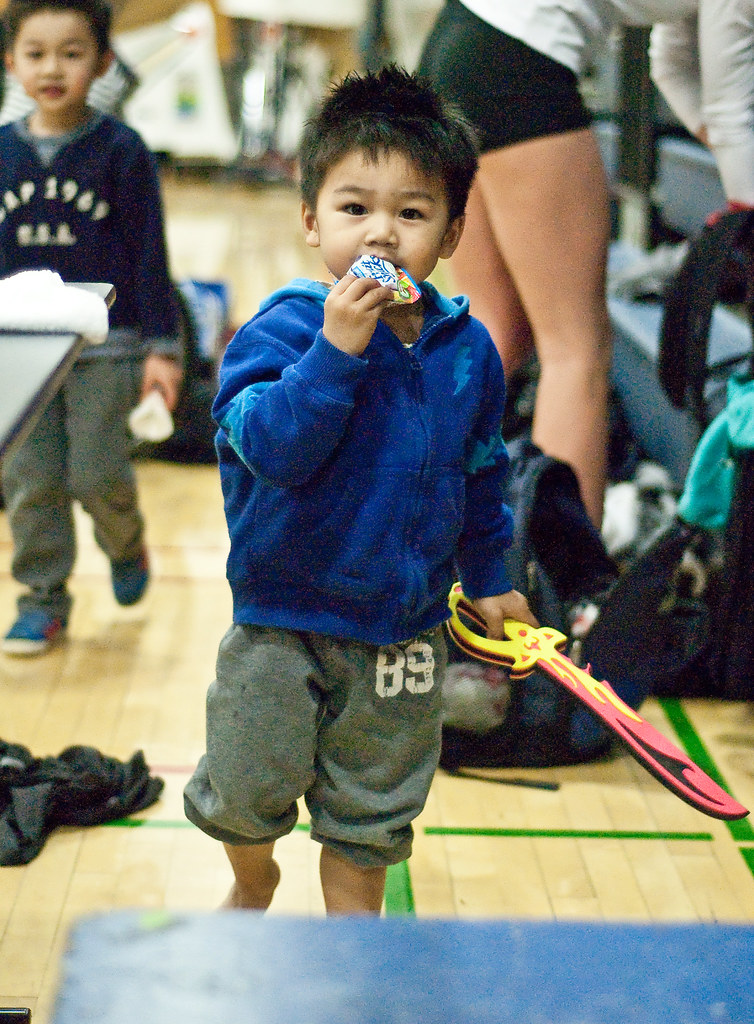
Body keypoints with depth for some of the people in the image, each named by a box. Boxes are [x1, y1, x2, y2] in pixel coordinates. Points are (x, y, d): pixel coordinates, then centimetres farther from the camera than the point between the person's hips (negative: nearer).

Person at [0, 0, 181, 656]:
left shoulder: (121, 150, -5)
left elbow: (148, 253, -3)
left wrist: (162, 348, -6)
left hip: (105, 346, -3)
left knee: (96, 474, -1)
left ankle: (126, 546, 31)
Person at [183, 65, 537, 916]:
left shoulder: (466, 349, -2)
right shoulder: (285, 328, -16)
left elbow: (480, 472, 13)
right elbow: (275, 448, -30)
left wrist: (487, 576, 20)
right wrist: (336, 349, -36)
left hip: (404, 626, 3)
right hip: (280, 619, -3)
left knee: (371, 812, 15)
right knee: (247, 795, 9)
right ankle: (253, 880, 42)